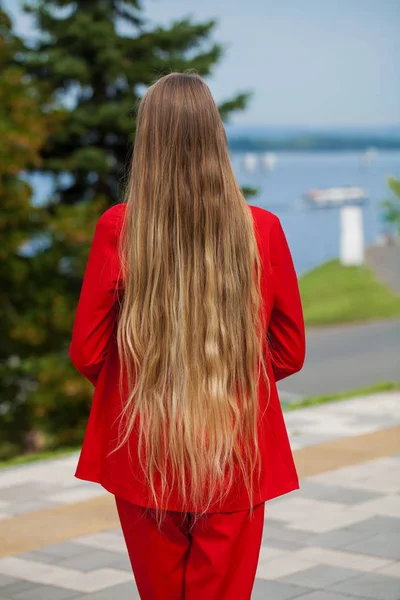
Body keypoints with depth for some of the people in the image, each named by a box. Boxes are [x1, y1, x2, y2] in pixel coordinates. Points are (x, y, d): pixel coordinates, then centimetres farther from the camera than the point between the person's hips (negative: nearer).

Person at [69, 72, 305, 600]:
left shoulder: (118, 229, -12)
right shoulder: (263, 230, -9)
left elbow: (86, 352, -5)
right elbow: (290, 352, 1)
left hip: (145, 457, 0)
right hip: (235, 459, 0)